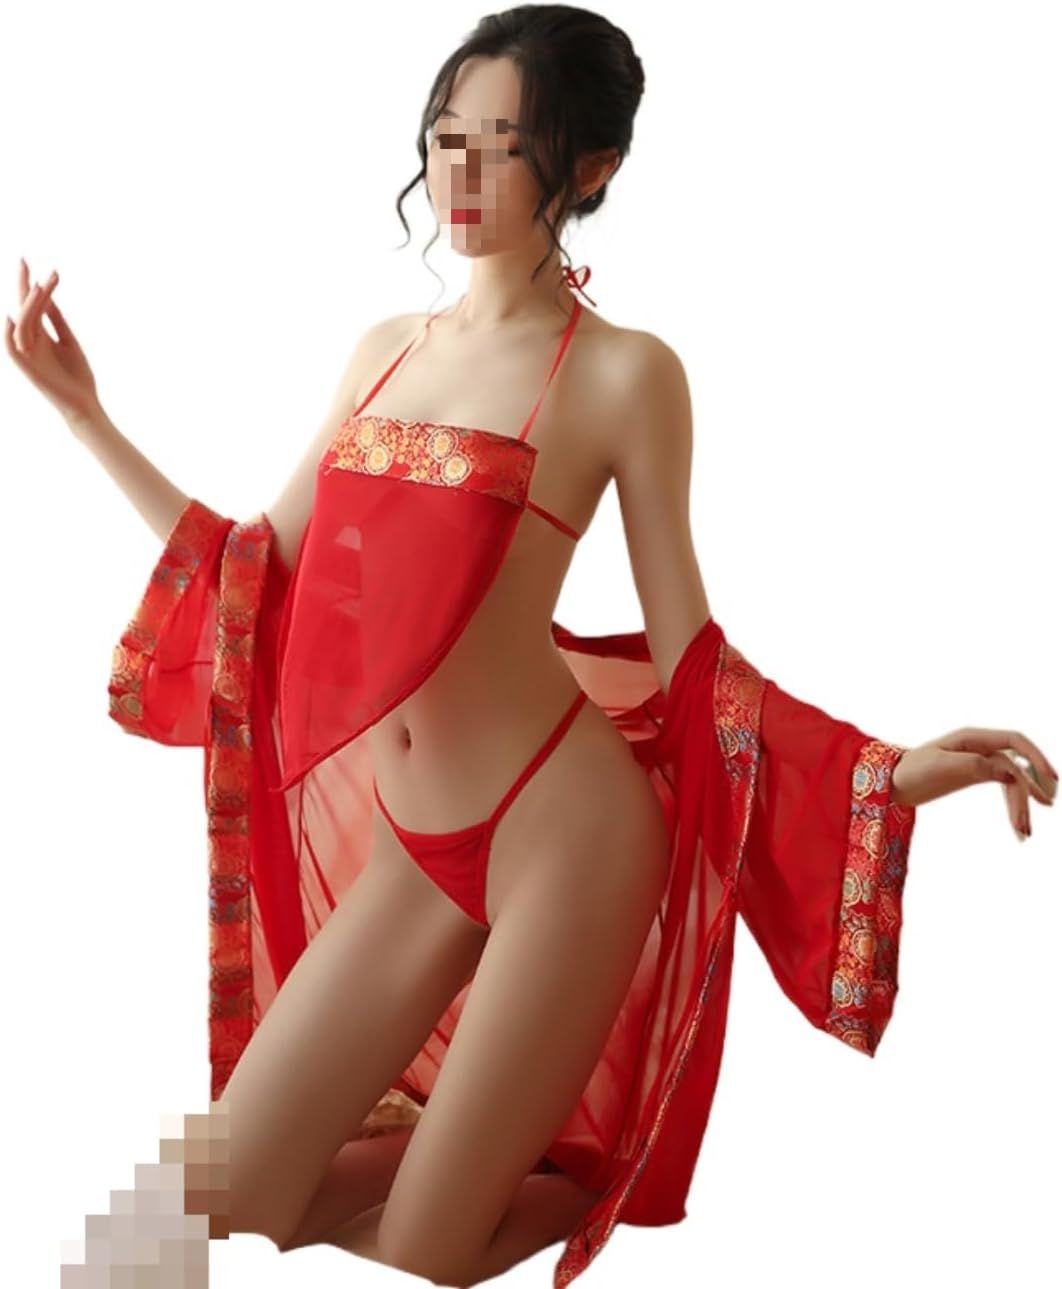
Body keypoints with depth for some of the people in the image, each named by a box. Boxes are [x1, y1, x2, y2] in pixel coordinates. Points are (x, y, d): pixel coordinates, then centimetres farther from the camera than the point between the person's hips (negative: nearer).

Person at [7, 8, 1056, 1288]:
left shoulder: (623, 371, -5)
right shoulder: (384, 351, 12)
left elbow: (687, 652, -3)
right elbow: (255, 572, 14)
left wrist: (890, 770, -15)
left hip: (560, 828, -5)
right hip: (410, 847, 6)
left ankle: (582, 1169, 29)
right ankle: (439, 1131, 30)